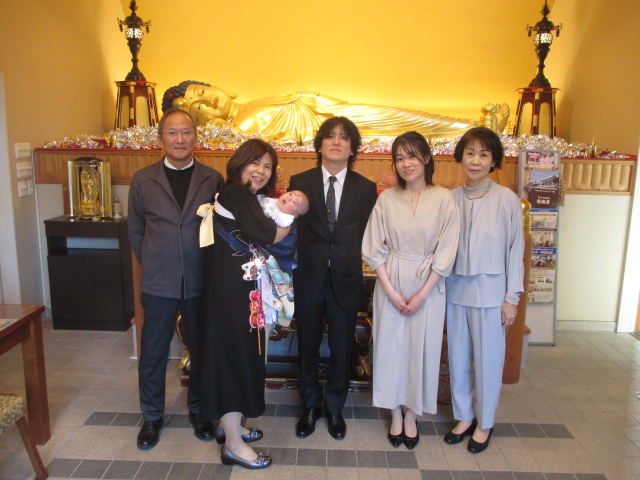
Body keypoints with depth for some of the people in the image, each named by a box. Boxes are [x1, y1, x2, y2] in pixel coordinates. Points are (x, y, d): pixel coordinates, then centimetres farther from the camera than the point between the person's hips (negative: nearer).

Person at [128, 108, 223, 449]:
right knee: (152, 354, 11)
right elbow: (135, 231, 8)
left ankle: (199, 411, 35)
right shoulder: (142, 180, 1)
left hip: (202, 283, 0)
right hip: (158, 284, 0)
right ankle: (152, 417, 33)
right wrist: (153, 267, 6)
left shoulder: (213, 180, 0)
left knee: (202, 351, 13)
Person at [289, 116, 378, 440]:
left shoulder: (365, 188, 1)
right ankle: (310, 407, 36)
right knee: (308, 347, 14)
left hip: (346, 280, 0)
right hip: (308, 278, 0)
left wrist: (349, 260, -10)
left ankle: (335, 409, 34)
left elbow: (366, 235, -1)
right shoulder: (300, 182, 0)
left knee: (342, 349, 12)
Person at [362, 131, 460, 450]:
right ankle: (395, 415, 28)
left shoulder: (444, 199, -5)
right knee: (390, 346, 9)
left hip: (428, 286, -1)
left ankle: (411, 415, 28)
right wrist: (391, 291, -9)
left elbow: (446, 252, -6)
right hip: (391, 283, 1)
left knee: (421, 348, 8)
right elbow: (374, 249, -1)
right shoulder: (386, 199, -1)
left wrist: (421, 294, -10)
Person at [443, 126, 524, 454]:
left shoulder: (506, 199, -7)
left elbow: (515, 250, -5)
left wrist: (512, 297, -5)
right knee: (458, 356, 14)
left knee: (488, 358, 8)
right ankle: (464, 416, 34)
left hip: (489, 291, -3)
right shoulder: (451, 198, 2)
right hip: (456, 288, 3)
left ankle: (484, 423, 29)